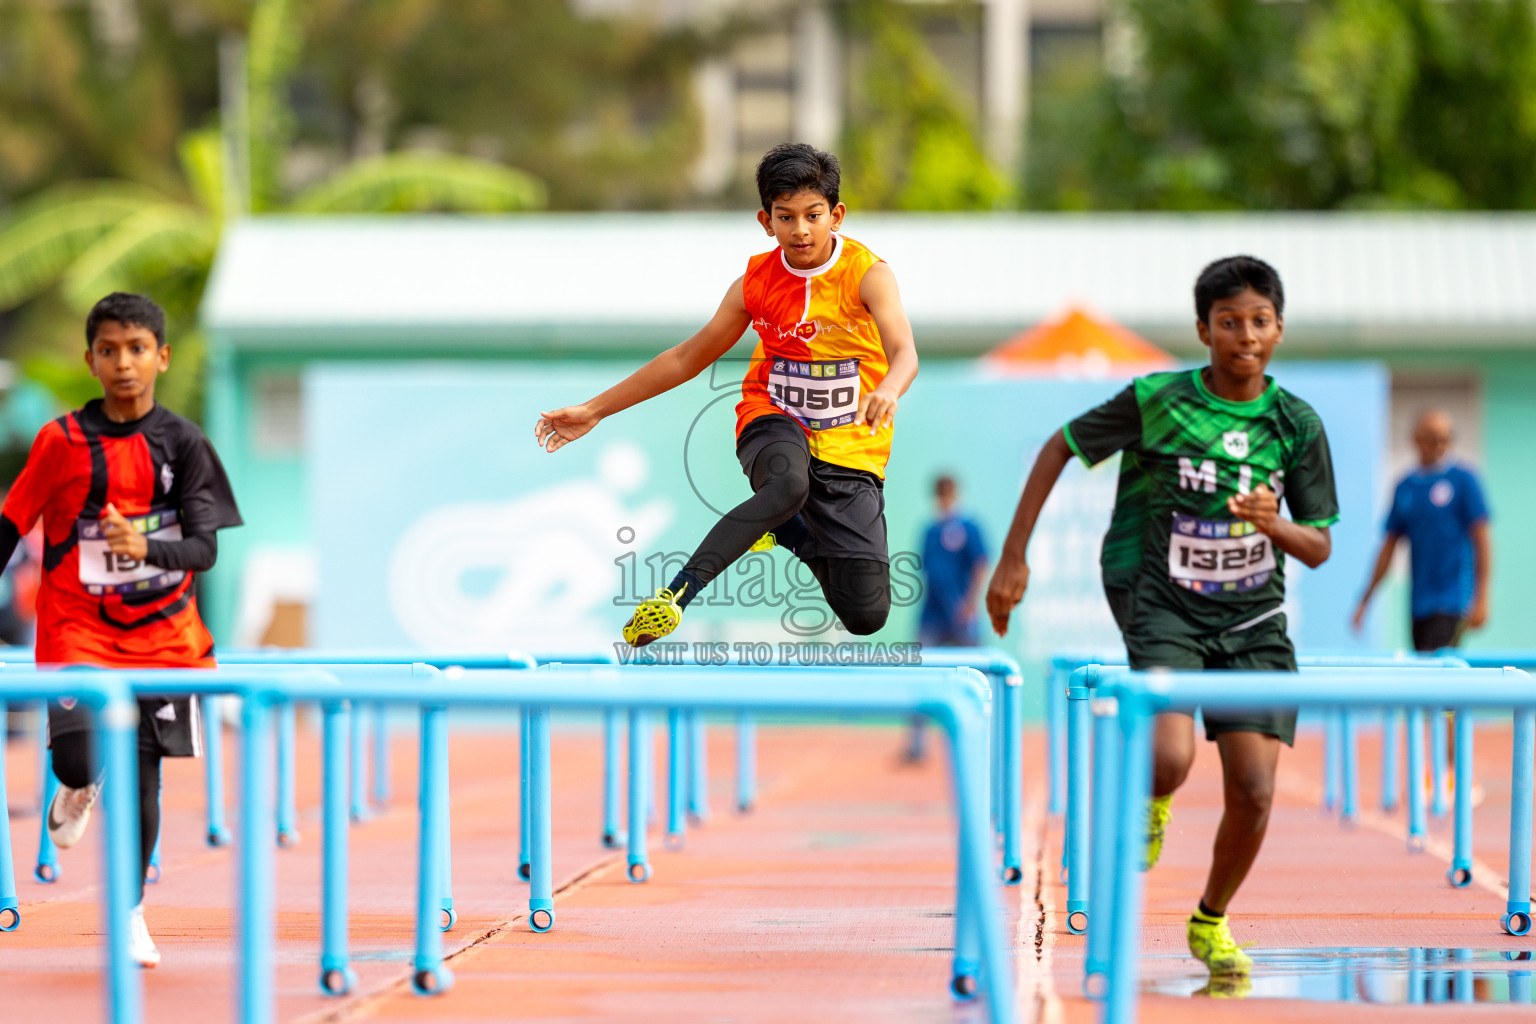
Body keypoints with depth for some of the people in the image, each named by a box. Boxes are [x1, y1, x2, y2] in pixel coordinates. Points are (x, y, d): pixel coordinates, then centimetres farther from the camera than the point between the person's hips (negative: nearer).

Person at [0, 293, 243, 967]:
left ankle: (129, 913, 21)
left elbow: (205, 549, -7)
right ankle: (79, 789, 20)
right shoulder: (61, 441, -3)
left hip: (160, 633, 1)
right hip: (78, 631, -1)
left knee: (143, 776, 3)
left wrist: (146, 548, -26)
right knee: (79, 758, -20)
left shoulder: (182, 443, -1)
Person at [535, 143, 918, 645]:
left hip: (851, 448, 0)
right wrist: (594, 410, 6)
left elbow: (904, 353, -29)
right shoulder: (756, 282, -3)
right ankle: (677, 593, -39)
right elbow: (687, 358, 7)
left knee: (866, 616, -6)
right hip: (775, 423, 0)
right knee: (789, 483, -40)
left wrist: (887, 391, -54)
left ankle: (788, 530, 23)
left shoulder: (868, 274, -13)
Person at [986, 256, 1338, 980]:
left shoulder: (1297, 424, -1)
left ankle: (1210, 922, 21)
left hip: (1252, 621, 3)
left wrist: (1274, 523, -19)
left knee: (1254, 790, -6)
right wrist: (1013, 557, 0)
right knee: (1170, 762, -27)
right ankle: (1151, 804, 13)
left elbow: (1319, 549, 4)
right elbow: (1059, 448, 3)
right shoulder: (1157, 400, -9)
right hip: (1163, 608, -3)